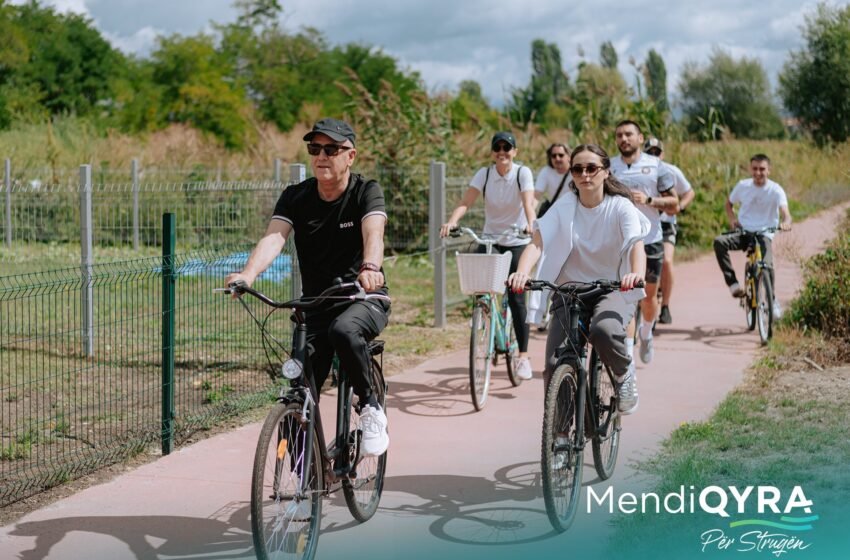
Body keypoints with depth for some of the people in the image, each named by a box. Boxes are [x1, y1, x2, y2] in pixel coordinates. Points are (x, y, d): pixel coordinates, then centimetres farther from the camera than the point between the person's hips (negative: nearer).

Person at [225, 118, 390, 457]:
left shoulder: (366, 192, -9)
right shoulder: (296, 197, -2)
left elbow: (373, 233, -29)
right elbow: (273, 238, -19)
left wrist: (370, 267, -52)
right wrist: (248, 274, -40)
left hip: (364, 299, -3)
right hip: (316, 303, 3)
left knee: (344, 330, -37)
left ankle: (370, 407, -14)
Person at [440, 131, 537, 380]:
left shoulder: (522, 173, -10)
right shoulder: (484, 174, -6)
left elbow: (528, 203, -25)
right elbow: (465, 202, -18)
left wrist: (531, 224, -45)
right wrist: (452, 221, -37)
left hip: (517, 241, -2)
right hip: (490, 239, 2)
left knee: (516, 298, -5)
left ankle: (523, 356, 3)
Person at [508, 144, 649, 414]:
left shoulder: (620, 207, -5)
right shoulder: (564, 206, -1)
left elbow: (636, 244, -22)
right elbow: (537, 241, -15)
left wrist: (637, 274, -45)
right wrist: (522, 272, -37)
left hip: (612, 291, -2)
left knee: (604, 331, -36)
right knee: (555, 367, -13)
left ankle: (625, 373, -3)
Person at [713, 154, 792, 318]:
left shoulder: (775, 190, -8)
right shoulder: (743, 185, 2)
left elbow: (785, 211, -22)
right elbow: (729, 203, 18)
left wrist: (786, 222, -46)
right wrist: (732, 219, -2)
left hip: (764, 235, -3)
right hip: (743, 232, 3)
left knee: (767, 266, -27)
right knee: (719, 242, -28)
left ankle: (772, 301, 1)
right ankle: (734, 285, -24)